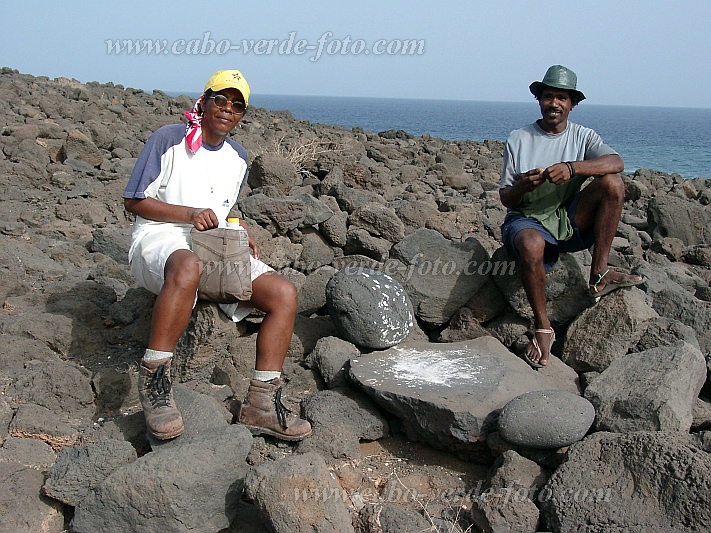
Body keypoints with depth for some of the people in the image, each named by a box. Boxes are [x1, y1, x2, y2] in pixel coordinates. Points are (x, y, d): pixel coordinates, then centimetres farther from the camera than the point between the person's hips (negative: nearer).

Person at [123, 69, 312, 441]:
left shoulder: (238, 158, 18)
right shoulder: (169, 139, -2)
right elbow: (133, 200, -4)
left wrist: (239, 231, 5)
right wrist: (189, 214, -16)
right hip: (160, 241, -6)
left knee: (284, 292, -15)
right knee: (187, 268, -45)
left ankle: (260, 403, -17)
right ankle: (152, 378, -32)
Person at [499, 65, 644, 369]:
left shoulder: (582, 136, 6)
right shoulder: (518, 140, 4)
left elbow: (616, 163, -17)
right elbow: (505, 199, 1)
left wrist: (572, 167, -33)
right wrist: (522, 186, -23)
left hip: (570, 220, 2)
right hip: (527, 221, -2)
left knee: (612, 183, -21)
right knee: (531, 244, -38)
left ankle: (599, 275, -17)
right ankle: (542, 327, -20)